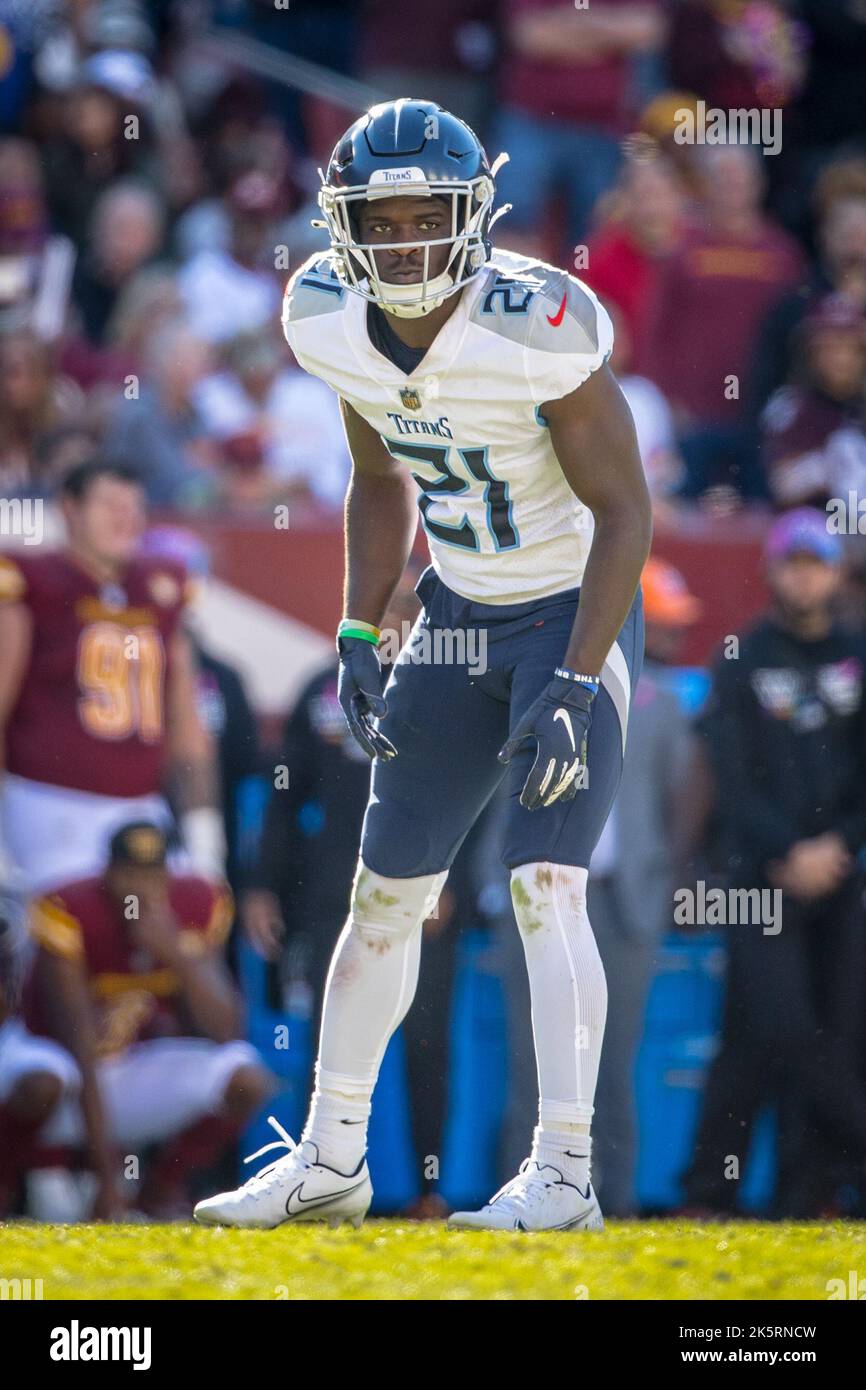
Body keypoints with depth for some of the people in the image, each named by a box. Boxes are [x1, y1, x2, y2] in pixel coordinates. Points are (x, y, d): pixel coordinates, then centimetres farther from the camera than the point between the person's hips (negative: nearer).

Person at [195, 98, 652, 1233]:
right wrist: (359, 640, 4)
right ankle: (331, 1161, 23)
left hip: (576, 616, -6)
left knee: (545, 886, -17)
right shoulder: (333, 325, -8)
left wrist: (575, 685, -23)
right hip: (459, 616, 6)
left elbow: (624, 509, -19)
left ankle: (564, 1175, -14)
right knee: (386, 891, 11)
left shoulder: (535, 328, -26)